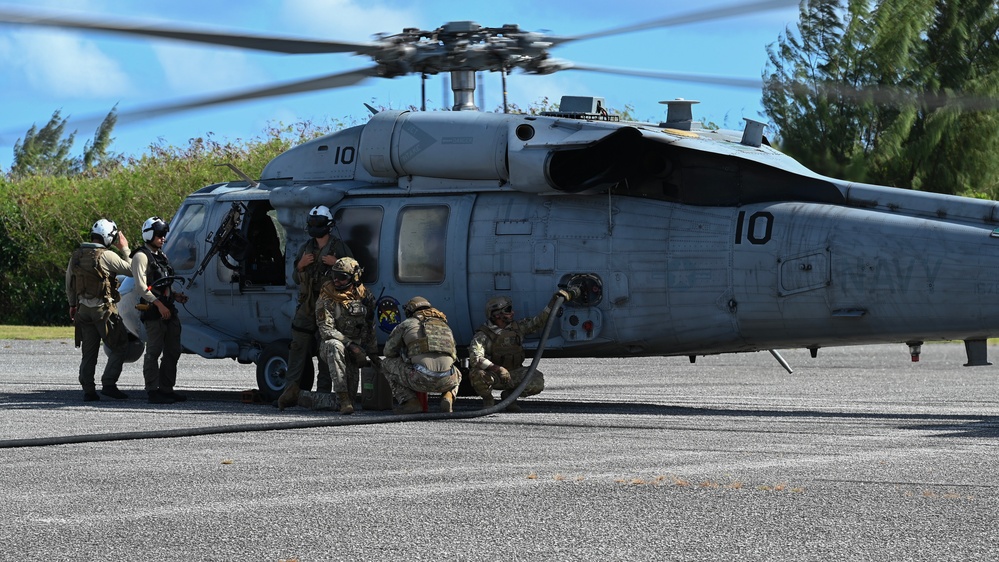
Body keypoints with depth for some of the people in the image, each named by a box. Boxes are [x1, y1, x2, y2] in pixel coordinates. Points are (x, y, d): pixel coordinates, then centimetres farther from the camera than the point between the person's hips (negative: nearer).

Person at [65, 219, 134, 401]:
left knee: (89, 352, 13)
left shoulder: (76, 256, 7)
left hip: (84, 309, 7)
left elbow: (69, 283, 16)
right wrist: (125, 249, 2)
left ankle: (88, 390, 11)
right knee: (119, 347, 4)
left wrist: (72, 304, 27)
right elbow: (131, 270, -9)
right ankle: (108, 384, -4)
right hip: (104, 309, -7)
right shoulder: (106, 256, -15)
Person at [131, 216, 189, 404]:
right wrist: (158, 304, -21)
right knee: (154, 352, -7)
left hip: (168, 310, 9)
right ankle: (153, 391, -6)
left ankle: (166, 389, 17)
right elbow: (141, 286, -15)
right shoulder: (142, 256, -6)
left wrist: (175, 295, 12)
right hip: (153, 311, -9)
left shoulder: (160, 255, 22)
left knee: (173, 351, 10)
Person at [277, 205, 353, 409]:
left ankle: (323, 393, 0)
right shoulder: (306, 248, 17)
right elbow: (296, 278, 22)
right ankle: (291, 389, -10)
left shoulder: (339, 247, 4)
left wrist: (336, 263, -13)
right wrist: (300, 265, 1)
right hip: (307, 306, 4)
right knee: (299, 346, -5)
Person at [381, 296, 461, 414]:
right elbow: (453, 355, 38)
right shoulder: (445, 325, 30)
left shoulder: (407, 324, 17)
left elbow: (388, 351, 24)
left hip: (419, 379, -4)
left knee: (387, 364, 22)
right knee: (457, 375, 42)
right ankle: (448, 397, 7)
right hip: (445, 382, 4)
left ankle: (410, 401, 5)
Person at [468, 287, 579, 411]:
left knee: (538, 380, -21)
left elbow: (539, 321, 6)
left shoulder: (518, 327, 0)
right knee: (478, 374, -39)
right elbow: (475, 359, -30)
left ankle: (509, 395, 7)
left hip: (513, 374, 4)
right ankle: (488, 400, -5)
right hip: (492, 375, -4)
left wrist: (554, 302, 0)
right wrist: (497, 368, -42)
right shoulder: (483, 335, -17)